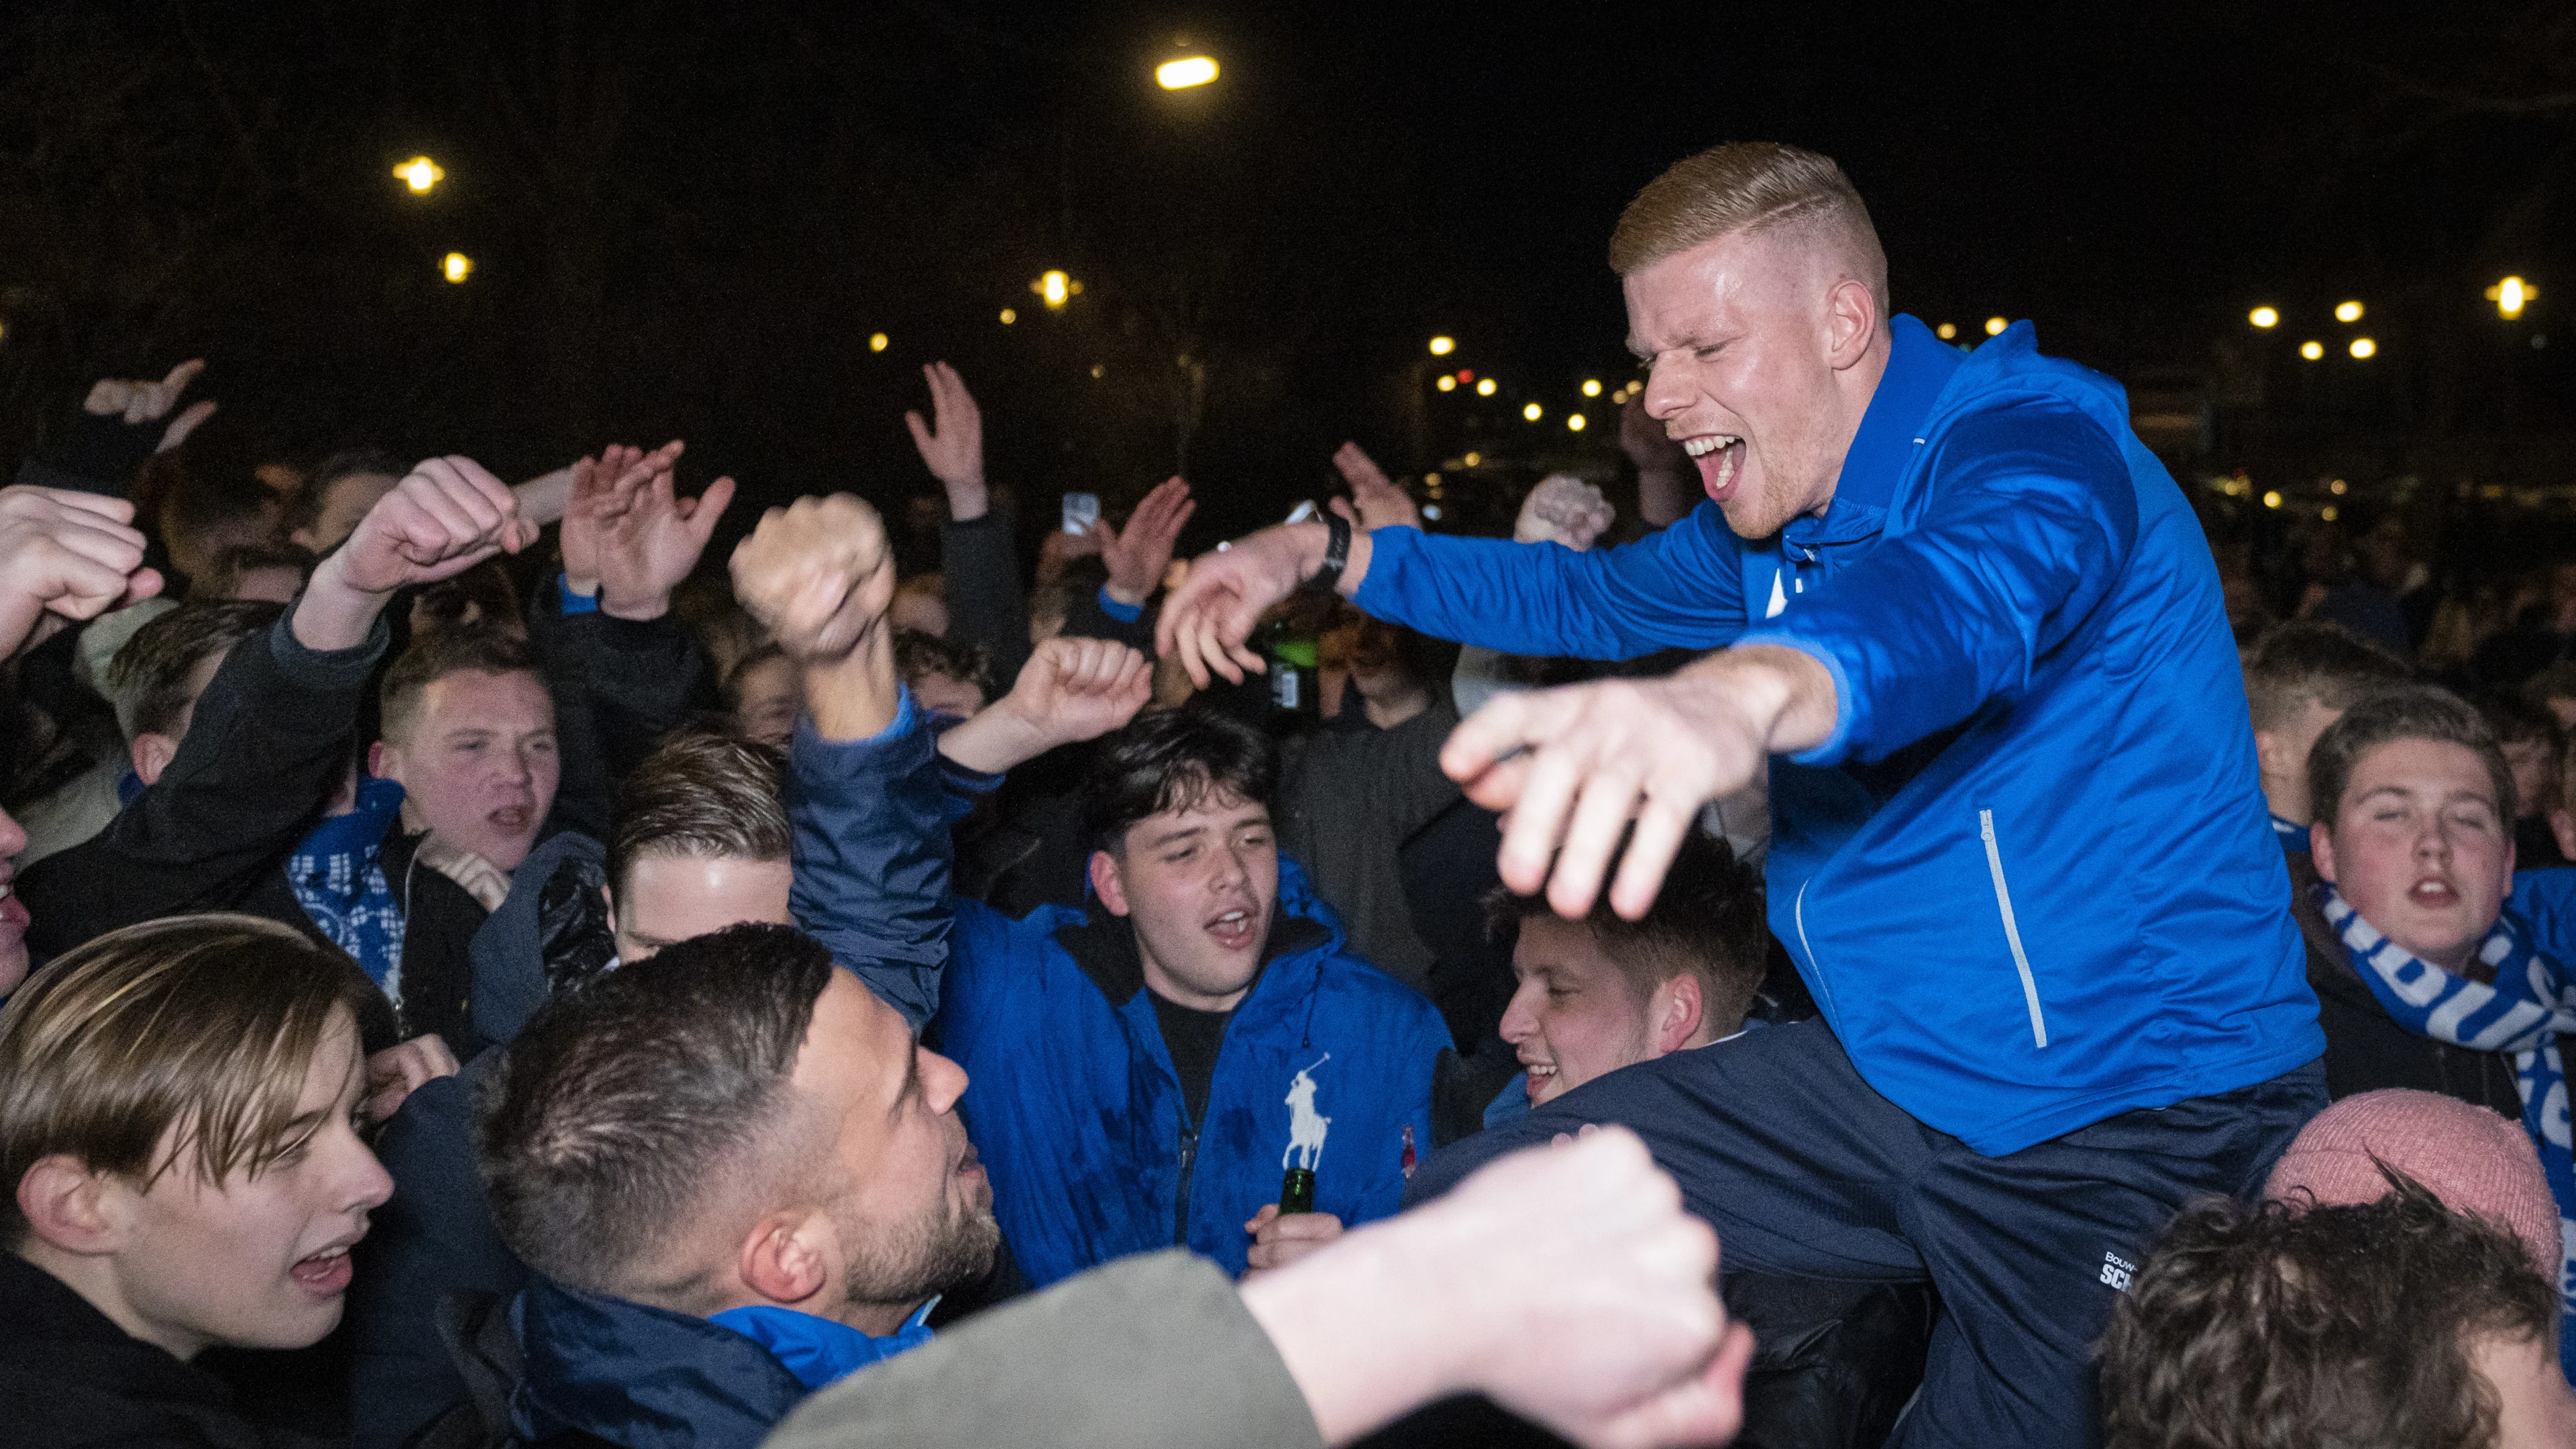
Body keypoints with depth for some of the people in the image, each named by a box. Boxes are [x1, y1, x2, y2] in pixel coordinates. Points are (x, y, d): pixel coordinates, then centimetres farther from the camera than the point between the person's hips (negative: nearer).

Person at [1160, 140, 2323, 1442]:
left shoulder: (2027, 446, -19)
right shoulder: (1779, 521, 8)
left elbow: (1963, 597, -43)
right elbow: (1600, 600, 26)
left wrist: (1746, 691, -66)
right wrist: (1323, 554, 16)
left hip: (2138, 1124, -7)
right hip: (1893, 1076, 8)